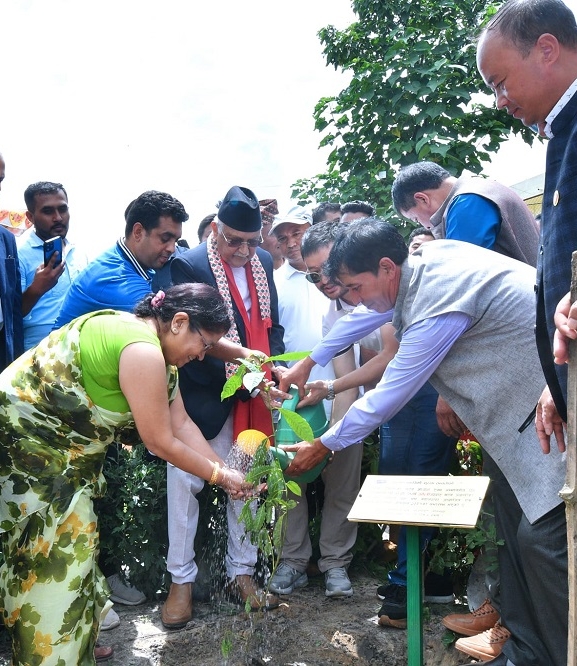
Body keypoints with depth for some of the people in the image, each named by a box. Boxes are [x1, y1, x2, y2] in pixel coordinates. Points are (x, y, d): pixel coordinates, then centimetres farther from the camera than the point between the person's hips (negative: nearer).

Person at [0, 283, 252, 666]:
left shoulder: (155, 347, 5)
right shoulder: (141, 350, -28)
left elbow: (182, 425, 5)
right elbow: (160, 443, -21)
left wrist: (227, 472, 0)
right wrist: (218, 475, -8)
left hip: (58, 450, 10)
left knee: (70, 554, 19)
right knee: (54, 564, 0)